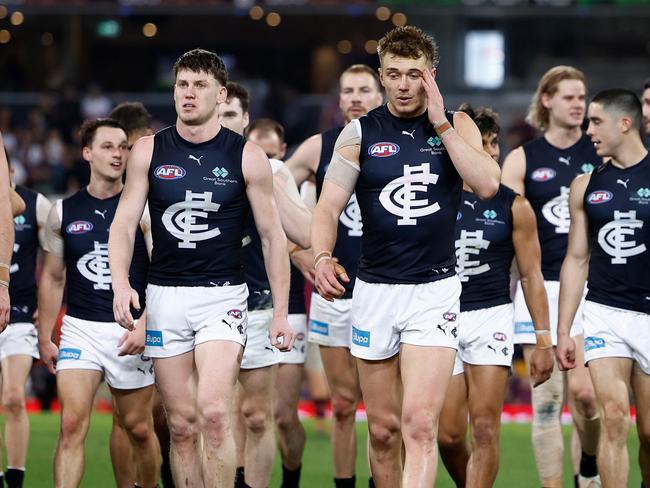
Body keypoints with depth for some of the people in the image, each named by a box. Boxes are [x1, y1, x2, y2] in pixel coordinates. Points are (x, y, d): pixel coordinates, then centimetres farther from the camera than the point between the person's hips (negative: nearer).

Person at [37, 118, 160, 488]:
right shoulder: (63, 212, 6)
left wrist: (144, 326, -15)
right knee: (72, 424, -12)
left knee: (139, 427, 7)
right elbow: (53, 278, 15)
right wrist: (44, 338, 12)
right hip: (80, 329, 1)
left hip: (131, 331, -1)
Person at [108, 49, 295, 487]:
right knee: (182, 424, 4)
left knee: (213, 413, -19)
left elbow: (273, 236, 3)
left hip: (223, 296, -2)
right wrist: (121, 283, -13)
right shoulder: (149, 151, 4)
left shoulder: (248, 157, -1)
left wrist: (281, 312, 0)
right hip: (165, 297, 3)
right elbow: (124, 224, 4)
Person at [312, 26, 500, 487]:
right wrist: (322, 257, -19)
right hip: (375, 290, 2)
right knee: (383, 428, 8)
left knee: (420, 423, -15)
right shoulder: (360, 133, 4)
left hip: (436, 290, -2)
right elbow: (329, 207, 1)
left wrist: (440, 124, -12)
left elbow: (487, 184, -13)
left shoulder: (456, 126, 4)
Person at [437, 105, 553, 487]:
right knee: (448, 435, 0)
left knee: (485, 429, -9)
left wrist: (544, 339, -2)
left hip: (492, 317, -2)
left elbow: (532, 275, 3)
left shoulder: (513, 205, 1)